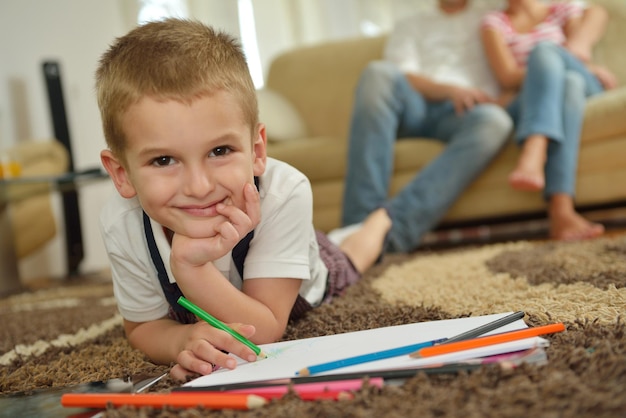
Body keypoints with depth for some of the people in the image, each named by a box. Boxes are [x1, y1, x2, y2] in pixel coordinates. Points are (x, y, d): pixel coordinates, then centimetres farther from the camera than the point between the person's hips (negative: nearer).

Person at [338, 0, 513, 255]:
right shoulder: (410, 25, 29)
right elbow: (403, 76, 9)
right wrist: (449, 89, -11)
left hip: (461, 111, 0)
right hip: (413, 105, 1)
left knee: (496, 122, -36)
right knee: (379, 73, -32)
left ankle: (388, 226, -52)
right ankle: (361, 223, -44)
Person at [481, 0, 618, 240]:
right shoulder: (494, 22, 14)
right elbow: (507, 76, -2)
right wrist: (583, 69, -9)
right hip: (522, 105, -1)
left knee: (545, 49, -27)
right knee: (565, 75, -33)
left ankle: (533, 156, -54)